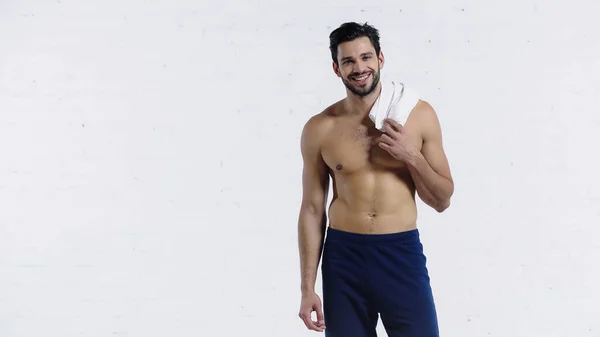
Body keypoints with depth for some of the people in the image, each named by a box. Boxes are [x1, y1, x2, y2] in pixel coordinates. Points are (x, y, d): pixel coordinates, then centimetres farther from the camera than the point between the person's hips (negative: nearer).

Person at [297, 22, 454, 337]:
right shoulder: (319, 129, -2)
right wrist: (307, 288, 1)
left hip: (402, 255, 0)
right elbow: (312, 210, 3)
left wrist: (412, 156, -13)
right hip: (343, 258, 1)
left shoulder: (419, 114, -2)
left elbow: (442, 200, 4)